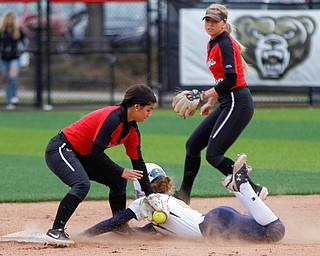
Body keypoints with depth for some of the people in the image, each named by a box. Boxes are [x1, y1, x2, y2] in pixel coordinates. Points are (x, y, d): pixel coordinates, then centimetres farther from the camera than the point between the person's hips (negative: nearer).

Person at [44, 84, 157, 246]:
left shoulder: (132, 130, 4)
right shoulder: (113, 117, -25)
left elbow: (138, 162, 10)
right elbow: (96, 152, -27)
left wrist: (151, 195, 6)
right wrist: (121, 172, -19)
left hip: (81, 155, 10)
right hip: (60, 149, -10)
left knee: (118, 181, 12)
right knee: (82, 185, -33)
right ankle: (55, 231, -34)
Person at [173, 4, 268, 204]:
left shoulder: (225, 44, -14)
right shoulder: (212, 44, 15)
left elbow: (231, 80, -22)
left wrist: (204, 95, -21)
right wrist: (210, 102, 21)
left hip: (237, 103, -10)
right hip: (227, 105, 10)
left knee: (213, 154, -14)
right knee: (193, 144, 13)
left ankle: (255, 190, -12)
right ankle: (183, 195, 24)